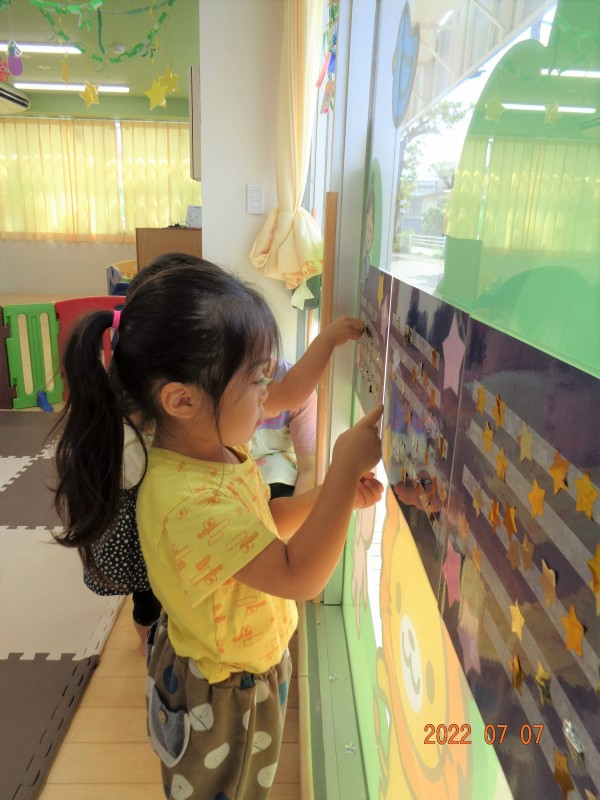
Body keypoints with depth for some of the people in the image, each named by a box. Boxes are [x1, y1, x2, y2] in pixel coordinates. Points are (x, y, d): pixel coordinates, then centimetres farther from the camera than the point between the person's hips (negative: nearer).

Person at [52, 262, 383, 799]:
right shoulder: (189, 502, -40)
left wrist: (331, 496, -10)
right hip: (223, 694, -8)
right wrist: (344, 468, -35)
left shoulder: (216, 451, -11)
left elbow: (263, 521, 4)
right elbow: (300, 575, -36)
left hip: (246, 662, 8)